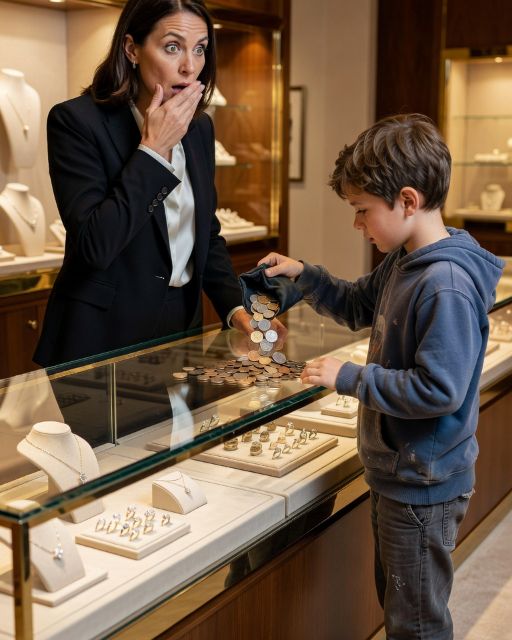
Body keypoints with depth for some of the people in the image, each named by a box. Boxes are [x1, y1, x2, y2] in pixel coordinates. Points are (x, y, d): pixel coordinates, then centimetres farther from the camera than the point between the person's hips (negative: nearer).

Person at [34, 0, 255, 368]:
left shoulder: (200, 128, 5)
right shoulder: (76, 120, -14)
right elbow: (93, 246, -23)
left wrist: (236, 309, -1)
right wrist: (153, 148, -20)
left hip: (182, 329, 6)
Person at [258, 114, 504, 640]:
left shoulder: (447, 285, -28)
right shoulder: (403, 261, 2)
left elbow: (438, 390, -29)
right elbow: (358, 306, 20)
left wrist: (348, 377, -21)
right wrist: (302, 275, 7)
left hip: (423, 486, -9)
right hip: (394, 472, 10)